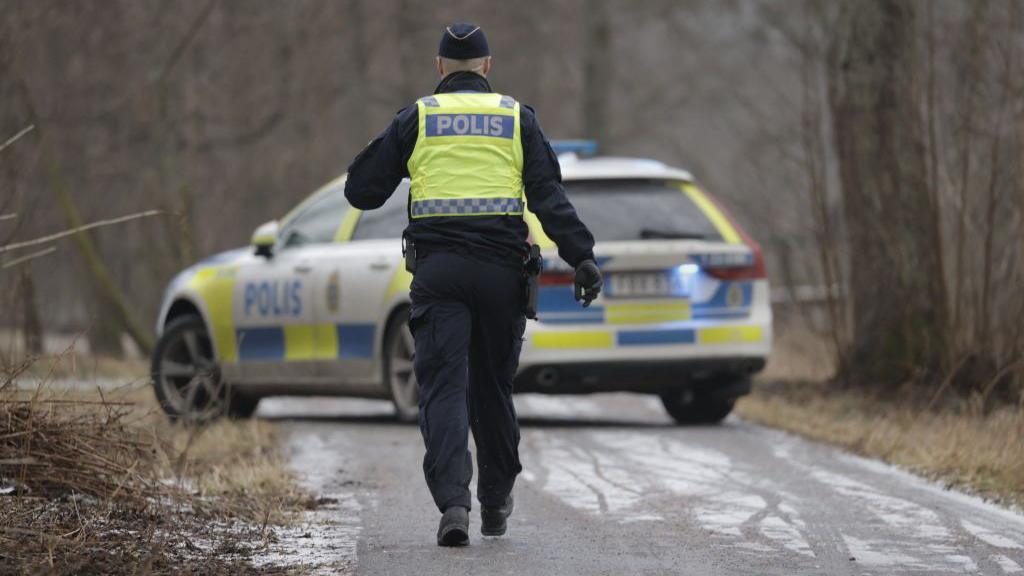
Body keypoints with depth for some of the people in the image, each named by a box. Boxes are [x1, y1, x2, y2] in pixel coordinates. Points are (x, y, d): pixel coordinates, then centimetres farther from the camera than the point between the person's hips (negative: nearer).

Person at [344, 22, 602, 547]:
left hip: (437, 268, -1)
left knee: (443, 389, -5)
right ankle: (495, 505, 26)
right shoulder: (515, 117, 8)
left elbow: (361, 191, 8)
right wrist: (581, 257, -6)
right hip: (501, 268, 1)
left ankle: (452, 500, -23)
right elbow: (549, 195, -2)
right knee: (493, 387, 15)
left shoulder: (416, 118, 7)